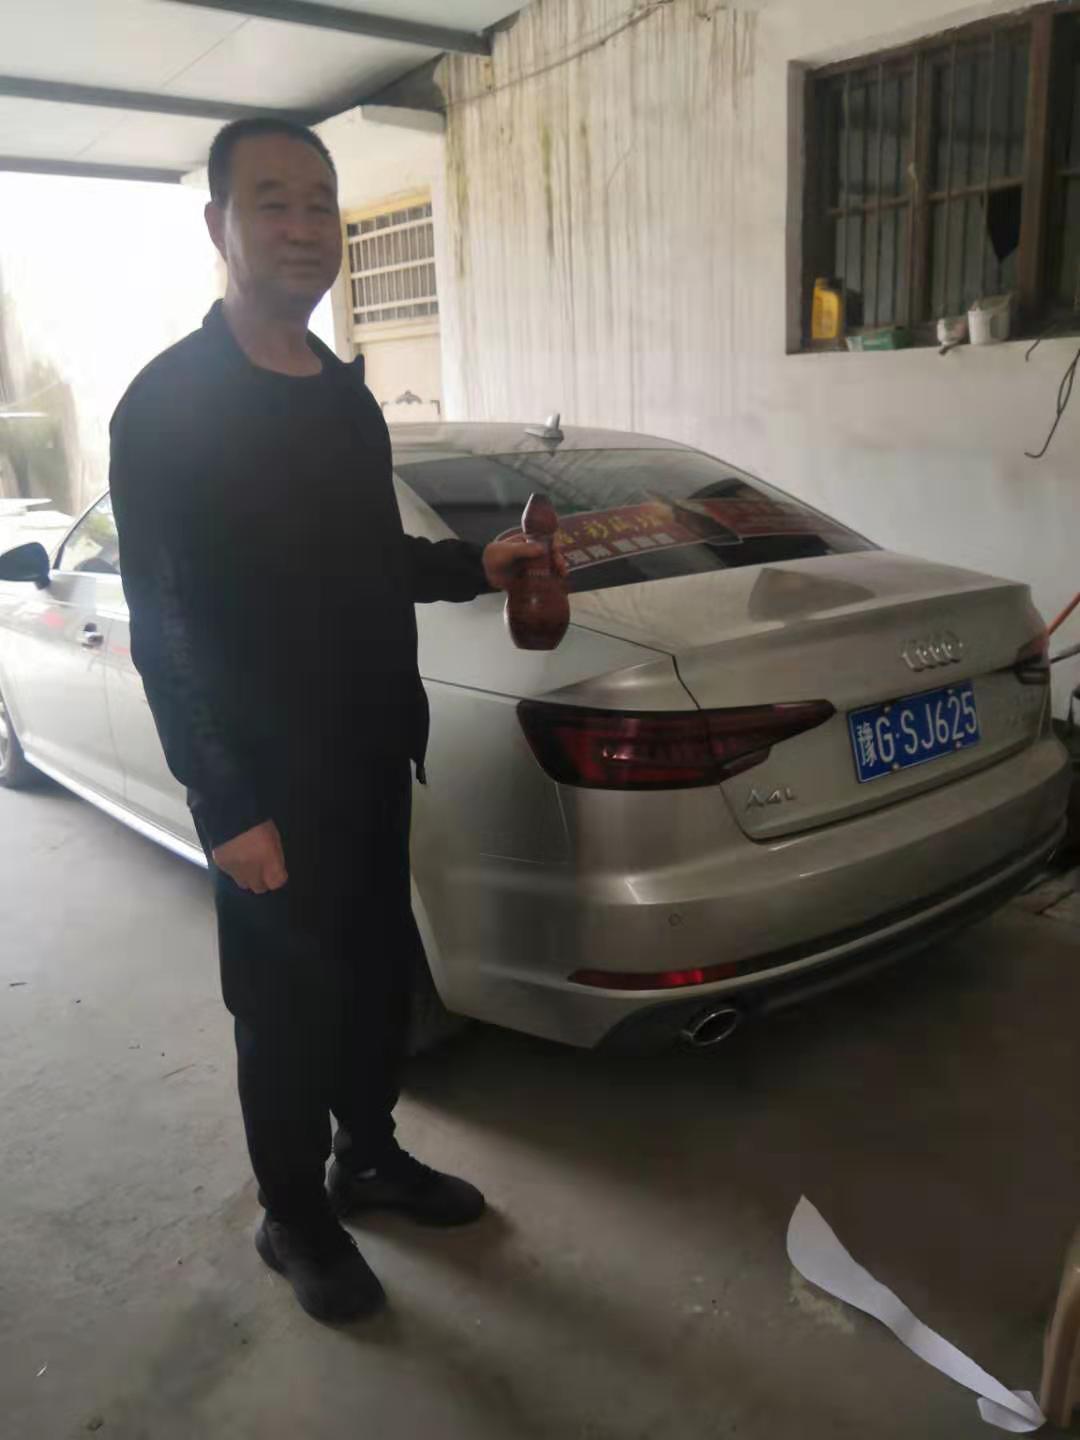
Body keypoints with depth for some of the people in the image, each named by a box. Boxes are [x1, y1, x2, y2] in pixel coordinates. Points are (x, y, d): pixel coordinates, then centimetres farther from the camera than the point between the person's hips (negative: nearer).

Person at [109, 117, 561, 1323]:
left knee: (379, 968, 18)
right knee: (288, 1002, 7)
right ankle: (294, 1220, 30)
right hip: (268, 777, -7)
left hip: (370, 752, 7)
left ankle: (369, 1154, 41)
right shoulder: (166, 404, -13)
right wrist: (229, 806, -19)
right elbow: (162, 623, -16)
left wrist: (474, 565, 4)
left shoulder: (346, 393, 10)